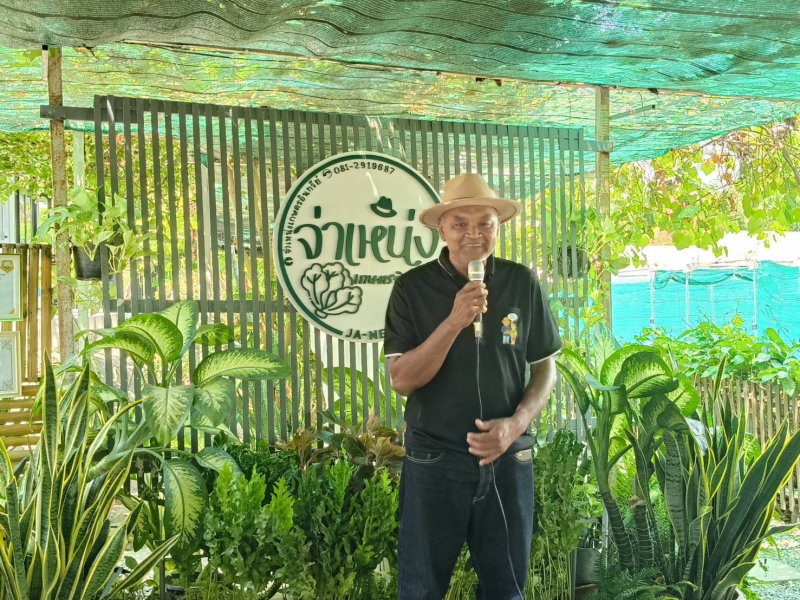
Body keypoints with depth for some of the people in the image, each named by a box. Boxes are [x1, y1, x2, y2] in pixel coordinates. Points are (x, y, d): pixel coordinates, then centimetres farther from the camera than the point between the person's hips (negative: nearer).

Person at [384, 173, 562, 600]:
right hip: (433, 460, -1)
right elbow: (402, 380, -11)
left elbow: (544, 368, 6)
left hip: (508, 459, 2)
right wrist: (453, 322, -23)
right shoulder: (413, 287, -6)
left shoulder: (523, 284, -1)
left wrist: (516, 424, -11)